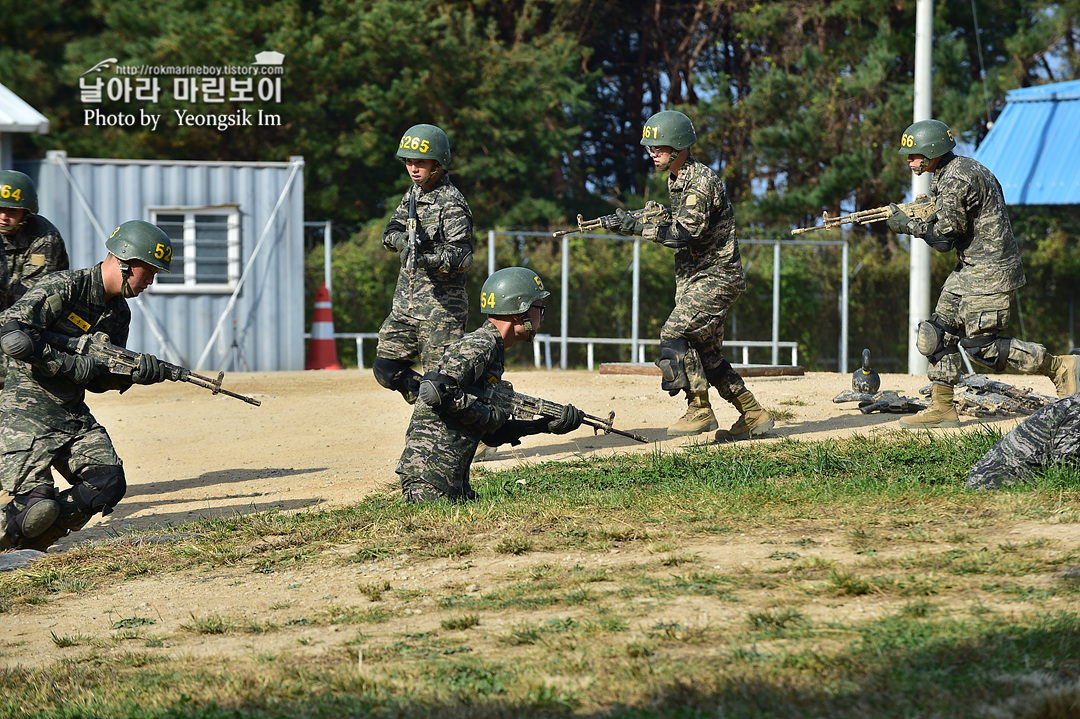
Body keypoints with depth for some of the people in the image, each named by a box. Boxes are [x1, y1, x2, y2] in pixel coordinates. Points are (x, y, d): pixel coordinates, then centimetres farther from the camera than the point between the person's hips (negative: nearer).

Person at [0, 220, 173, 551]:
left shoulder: (119, 313, 11)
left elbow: (96, 380, 13)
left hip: (75, 413, 8)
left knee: (109, 485, -9)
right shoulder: (64, 288, -15)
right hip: (28, 409, -8)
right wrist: (71, 364, -25)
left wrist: (133, 373, -8)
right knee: (39, 504, -21)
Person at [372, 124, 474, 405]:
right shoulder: (414, 194, 13)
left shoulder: (451, 203, -14)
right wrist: (408, 239, -16)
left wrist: (427, 257, -41)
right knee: (386, 369, 9)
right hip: (406, 302, 9)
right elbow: (390, 234, 8)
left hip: (441, 306, -9)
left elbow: (463, 256, -23)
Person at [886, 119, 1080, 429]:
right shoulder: (964, 169, 12)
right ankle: (941, 409, 9)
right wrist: (926, 216, 9)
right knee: (938, 333, 7)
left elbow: (944, 238, -18)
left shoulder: (957, 179, -20)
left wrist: (908, 225, -5)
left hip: (989, 273, -10)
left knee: (981, 345, -8)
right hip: (969, 267, 10)